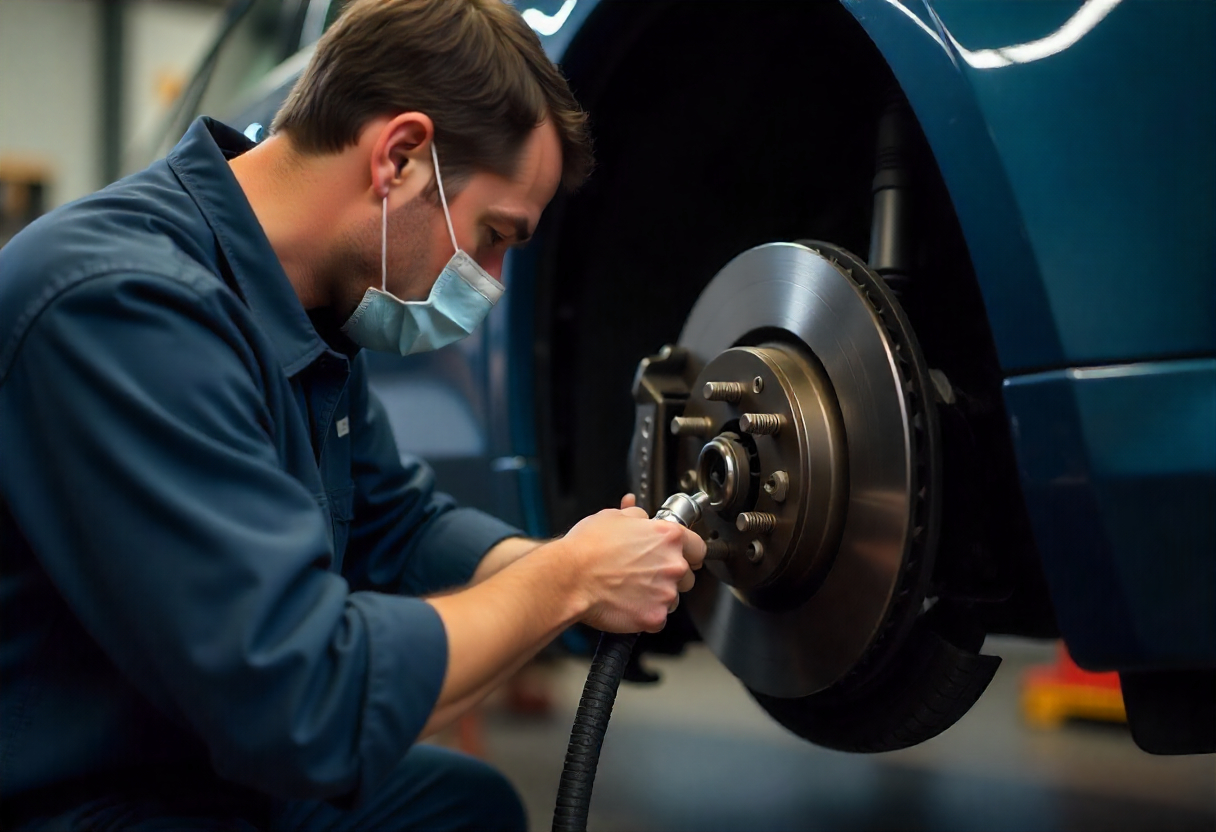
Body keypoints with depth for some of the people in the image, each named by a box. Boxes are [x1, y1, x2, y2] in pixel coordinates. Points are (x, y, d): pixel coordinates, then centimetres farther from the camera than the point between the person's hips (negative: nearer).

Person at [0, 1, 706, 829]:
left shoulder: (310, 309, 2)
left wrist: (561, 565, -5)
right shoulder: (129, 304, -27)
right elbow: (307, 705, -31)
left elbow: (402, 525, 14)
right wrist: (564, 581, -18)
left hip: (202, 763, 9)